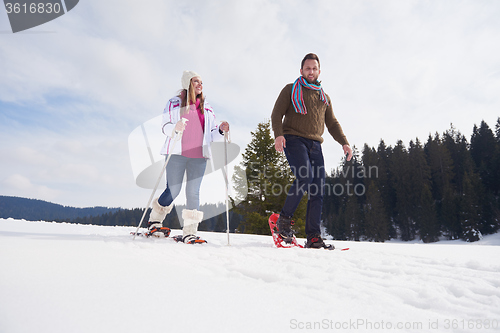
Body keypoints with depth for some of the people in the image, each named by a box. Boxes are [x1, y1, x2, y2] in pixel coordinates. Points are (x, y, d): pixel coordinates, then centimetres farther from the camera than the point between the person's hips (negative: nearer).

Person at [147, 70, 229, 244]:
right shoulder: (174, 103, 9)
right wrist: (175, 128, -18)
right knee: (173, 191, -4)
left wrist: (221, 130, -2)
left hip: (198, 156, 3)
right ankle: (154, 222, 19)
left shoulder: (206, 108, 19)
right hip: (177, 153, -3)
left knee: (193, 193, -2)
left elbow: (211, 133, 19)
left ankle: (189, 232, 4)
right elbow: (165, 126, 4)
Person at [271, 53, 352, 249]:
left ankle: (313, 237, 0)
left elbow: (332, 124, 22)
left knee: (318, 190, -5)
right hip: (294, 140, -4)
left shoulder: (324, 97, 25)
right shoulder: (290, 90, 12)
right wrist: (278, 134, -17)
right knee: (305, 177, -26)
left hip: (315, 145, 5)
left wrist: (344, 143, 5)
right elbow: (276, 114, 2)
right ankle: (285, 218, -7)